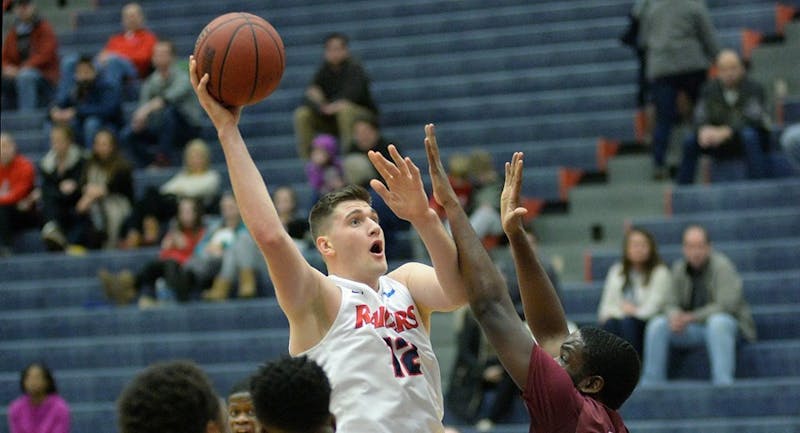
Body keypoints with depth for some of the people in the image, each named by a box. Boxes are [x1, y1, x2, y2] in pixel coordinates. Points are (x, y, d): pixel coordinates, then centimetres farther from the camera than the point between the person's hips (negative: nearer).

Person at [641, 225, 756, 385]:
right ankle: (651, 384, -12)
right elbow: (673, 303, 7)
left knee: (717, 322, -40)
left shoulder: (722, 266, -15)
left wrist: (692, 318, -28)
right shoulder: (680, 268, 4)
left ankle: (722, 383, -42)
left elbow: (726, 306, -23)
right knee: (657, 325, -15)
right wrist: (675, 317, -19)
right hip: (693, 329, 5)